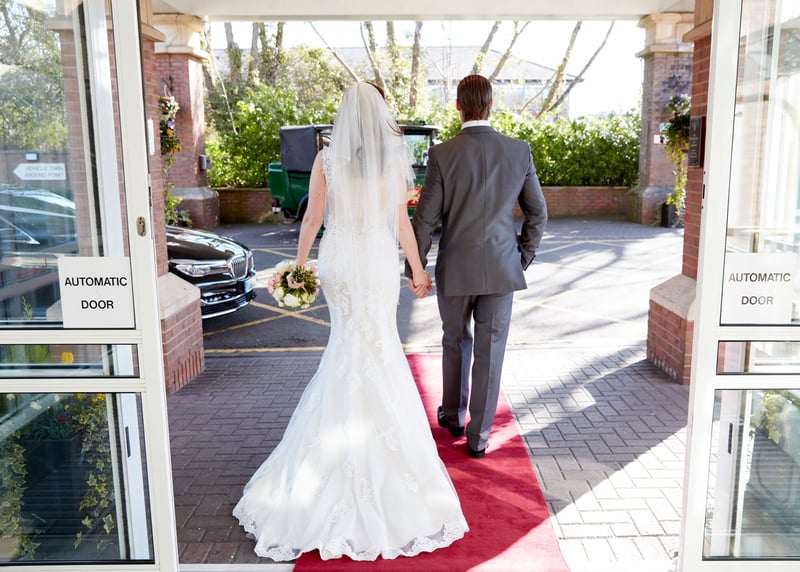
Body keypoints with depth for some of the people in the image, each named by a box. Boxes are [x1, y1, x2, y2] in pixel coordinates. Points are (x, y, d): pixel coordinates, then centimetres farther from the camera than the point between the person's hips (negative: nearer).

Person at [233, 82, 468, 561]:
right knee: (379, 342, 11)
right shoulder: (395, 159, -5)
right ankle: (381, 421, 18)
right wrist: (418, 271, 5)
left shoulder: (326, 159, -4)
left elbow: (313, 218, -3)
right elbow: (403, 223, -4)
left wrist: (299, 266, 8)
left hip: (338, 260, 1)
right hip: (380, 259, -1)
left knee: (347, 339, 17)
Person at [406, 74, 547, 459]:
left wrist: (414, 269, 2)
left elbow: (425, 219, -9)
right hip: (501, 269, 1)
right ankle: (478, 435, 17)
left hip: (455, 269, -1)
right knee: (490, 350, 8)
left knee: (456, 343, 20)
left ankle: (453, 416, 36)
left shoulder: (442, 154, -10)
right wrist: (523, 258, 15)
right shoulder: (519, 151, -3)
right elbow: (538, 213, 3)